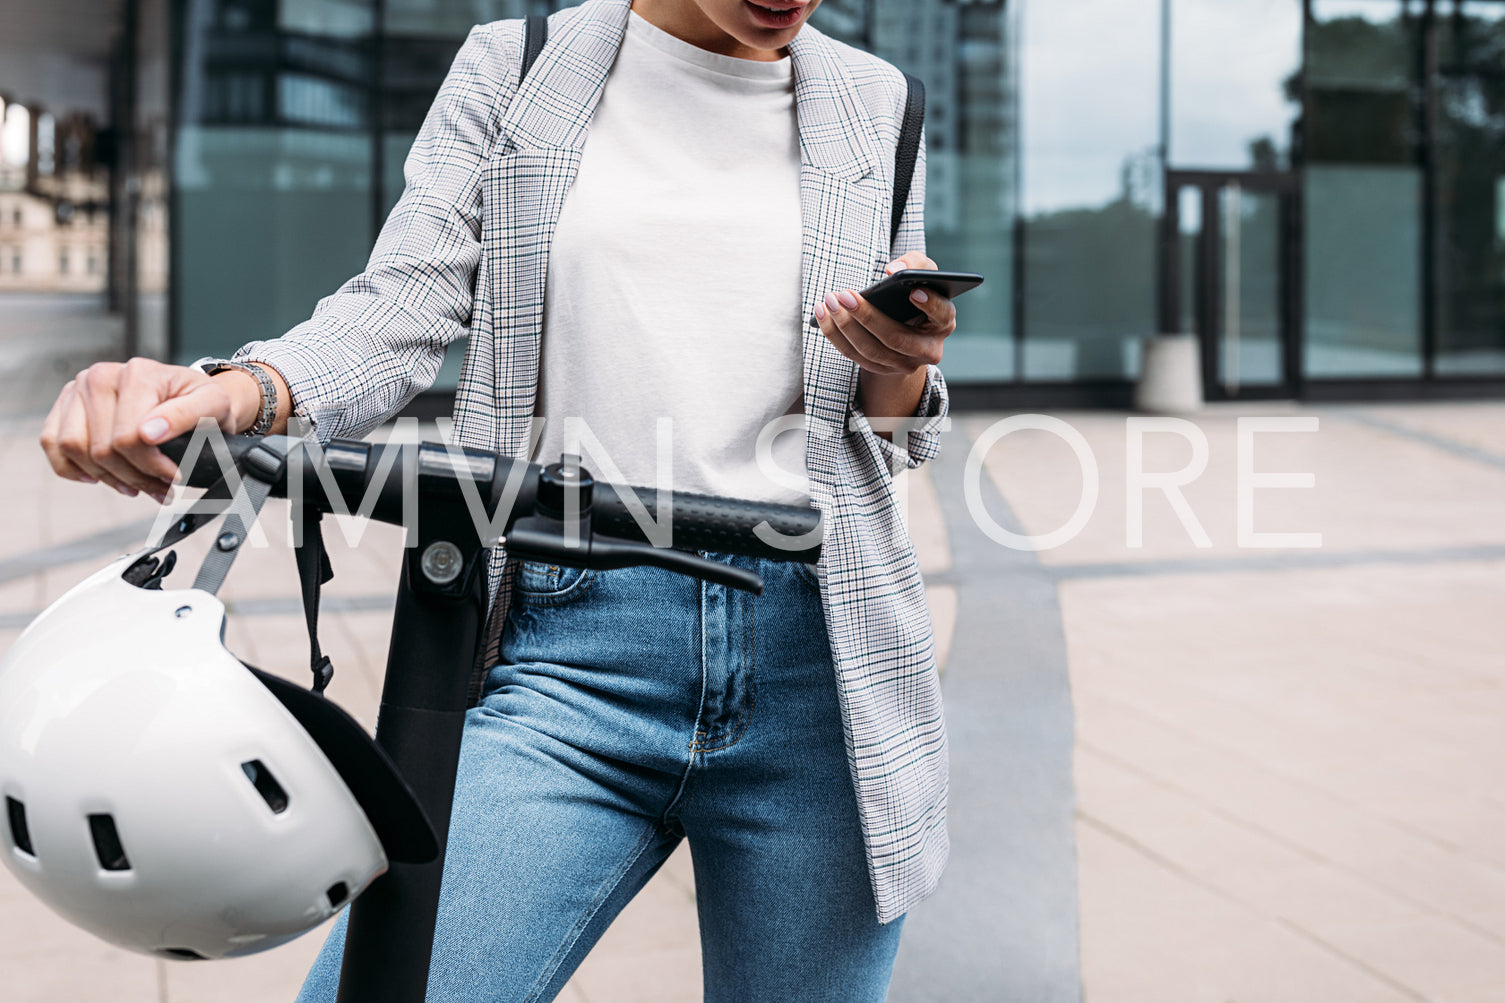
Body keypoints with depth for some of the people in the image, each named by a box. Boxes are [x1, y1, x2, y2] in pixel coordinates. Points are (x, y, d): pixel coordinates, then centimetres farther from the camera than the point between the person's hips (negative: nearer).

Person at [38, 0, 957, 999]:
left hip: (814, 662, 2)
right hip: (574, 651, -1)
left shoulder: (872, 103, 13)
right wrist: (236, 391, -21)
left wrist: (901, 361, -8)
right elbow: (400, 310, 0)